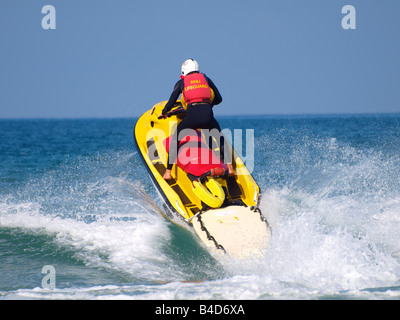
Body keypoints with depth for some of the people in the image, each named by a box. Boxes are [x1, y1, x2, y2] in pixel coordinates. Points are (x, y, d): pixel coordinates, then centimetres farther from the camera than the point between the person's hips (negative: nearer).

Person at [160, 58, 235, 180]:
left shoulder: (181, 82, 19)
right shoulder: (206, 78, 24)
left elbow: (171, 103, 15)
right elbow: (219, 98, 26)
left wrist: (164, 112, 35)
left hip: (192, 115, -2)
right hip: (208, 115, 2)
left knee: (175, 138, 16)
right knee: (220, 139, 27)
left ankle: (168, 171, 7)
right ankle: (229, 166, 16)